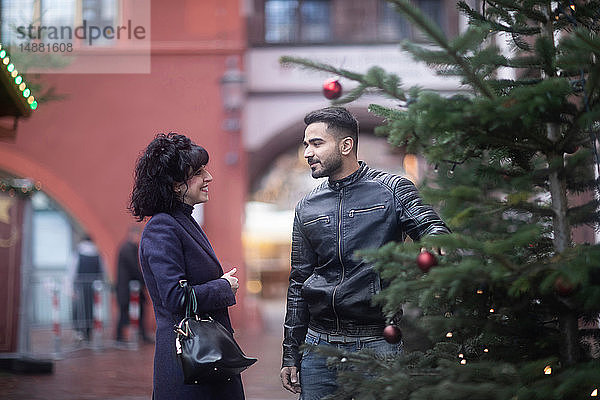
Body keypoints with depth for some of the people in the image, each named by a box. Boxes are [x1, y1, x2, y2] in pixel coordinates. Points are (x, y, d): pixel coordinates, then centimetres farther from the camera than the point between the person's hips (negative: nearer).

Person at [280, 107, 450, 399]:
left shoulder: (391, 190, -1)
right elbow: (298, 284, 15)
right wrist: (290, 355, 13)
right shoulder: (307, 208, 11)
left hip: (378, 344, -4)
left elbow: (433, 230, -13)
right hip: (319, 345, 4)